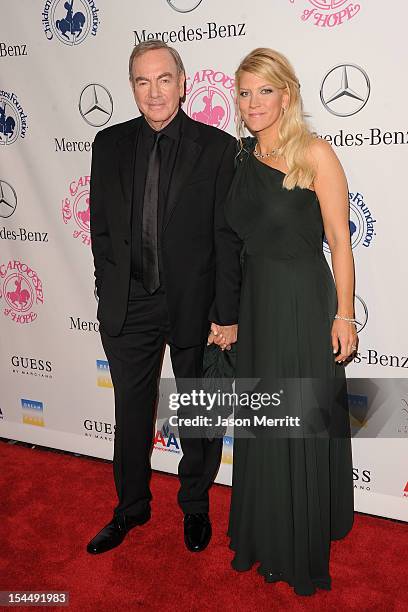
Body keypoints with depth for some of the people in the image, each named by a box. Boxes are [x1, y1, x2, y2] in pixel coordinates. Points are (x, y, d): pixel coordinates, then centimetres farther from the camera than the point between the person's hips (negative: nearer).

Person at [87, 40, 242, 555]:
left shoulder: (217, 147, -7)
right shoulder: (110, 144, 3)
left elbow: (228, 238, -8)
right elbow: (100, 225, 8)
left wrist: (227, 314, -11)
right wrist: (110, 291, 4)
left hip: (194, 305, -2)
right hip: (127, 306, 3)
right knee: (131, 412, 16)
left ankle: (195, 507, 37)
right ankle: (131, 508, 38)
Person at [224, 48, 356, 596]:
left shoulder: (314, 153, -8)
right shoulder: (243, 159, 9)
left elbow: (339, 241, -10)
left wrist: (344, 314, -14)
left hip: (305, 304, -6)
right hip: (256, 304, 6)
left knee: (303, 426, 5)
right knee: (261, 426, 15)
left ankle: (306, 555, 27)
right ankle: (266, 540, 35)